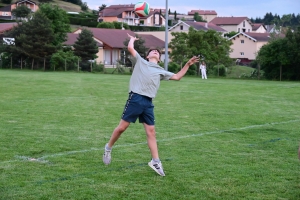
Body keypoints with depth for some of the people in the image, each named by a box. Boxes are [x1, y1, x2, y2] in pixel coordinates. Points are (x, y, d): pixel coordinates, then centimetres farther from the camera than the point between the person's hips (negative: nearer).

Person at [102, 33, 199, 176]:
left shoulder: (161, 71, 23)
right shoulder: (141, 62, 14)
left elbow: (177, 77, 25)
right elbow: (130, 48, 6)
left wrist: (188, 64, 21)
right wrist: (132, 39, 25)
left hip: (148, 103, 4)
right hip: (135, 99, -3)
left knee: (151, 131, 0)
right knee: (122, 127, 0)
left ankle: (155, 161, 1)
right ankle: (108, 148, 20)